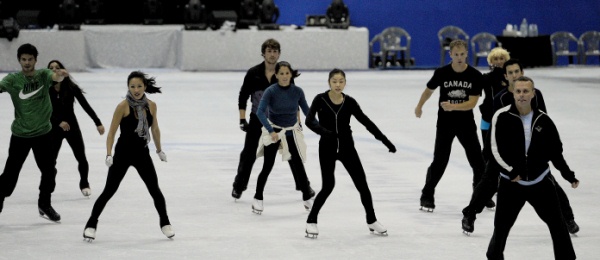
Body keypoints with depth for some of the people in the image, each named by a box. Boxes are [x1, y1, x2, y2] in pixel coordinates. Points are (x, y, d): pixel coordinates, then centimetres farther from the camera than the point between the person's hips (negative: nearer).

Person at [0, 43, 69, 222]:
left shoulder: (43, 75, -3)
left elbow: (55, 78, -22)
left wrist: (60, 75, -47)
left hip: (43, 133, 2)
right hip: (20, 134, -2)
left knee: (49, 171, 9)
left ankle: (45, 205, 31)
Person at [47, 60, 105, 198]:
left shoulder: (71, 88, -9)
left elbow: (86, 105, -7)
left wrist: (98, 123, -10)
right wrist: (59, 122, -29)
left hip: (72, 126, 1)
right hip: (54, 128, -1)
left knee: (81, 158, 2)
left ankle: (84, 184, 24)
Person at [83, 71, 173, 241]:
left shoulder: (151, 106, -3)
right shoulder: (123, 106, -15)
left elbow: (155, 129, 13)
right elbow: (111, 133, -12)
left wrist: (159, 150, 22)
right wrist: (109, 155, -20)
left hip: (142, 153, 4)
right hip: (123, 154, -3)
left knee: (155, 190, 6)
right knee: (109, 191, -2)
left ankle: (165, 223, 24)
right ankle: (91, 225, 8)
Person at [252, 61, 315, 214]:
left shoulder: (297, 91, -9)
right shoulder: (271, 91, -17)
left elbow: (307, 111, -1)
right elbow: (260, 112, -27)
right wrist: (271, 131, -38)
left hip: (291, 133, 2)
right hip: (273, 131, -2)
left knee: (297, 164, -1)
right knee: (268, 166, -5)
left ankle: (307, 198, 15)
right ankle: (258, 199, 11)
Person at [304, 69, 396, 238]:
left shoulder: (349, 102, -5)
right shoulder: (320, 100, -12)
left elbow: (366, 122, -1)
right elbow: (309, 121, -23)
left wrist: (385, 140, -4)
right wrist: (323, 131, -42)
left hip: (347, 147, 3)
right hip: (327, 148, -3)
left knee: (362, 184, 3)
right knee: (328, 186, -9)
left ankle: (372, 221, 19)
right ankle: (311, 221, 9)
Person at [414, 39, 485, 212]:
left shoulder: (475, 76, -12)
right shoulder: (442, 73, -11)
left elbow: (472, 103, -17)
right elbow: (429, 89, 9)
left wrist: (453, 106, -32)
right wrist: (419, 106, 23)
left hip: (466, 123, 1)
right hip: (445, 123, -1)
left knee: (477, 160, 4)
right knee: (440, 160, -6)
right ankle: (427, 196, 8)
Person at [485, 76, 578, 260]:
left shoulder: (543, 120, 0)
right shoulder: (502, 117, -10)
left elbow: (555, 151, 8)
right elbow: (495, 150, -14)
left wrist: (568, 174, 3)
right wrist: (510, 171, -26)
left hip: (540, 182, 2)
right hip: (511, 183, -2)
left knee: (558, 224, 5)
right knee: (501, 227, 6)